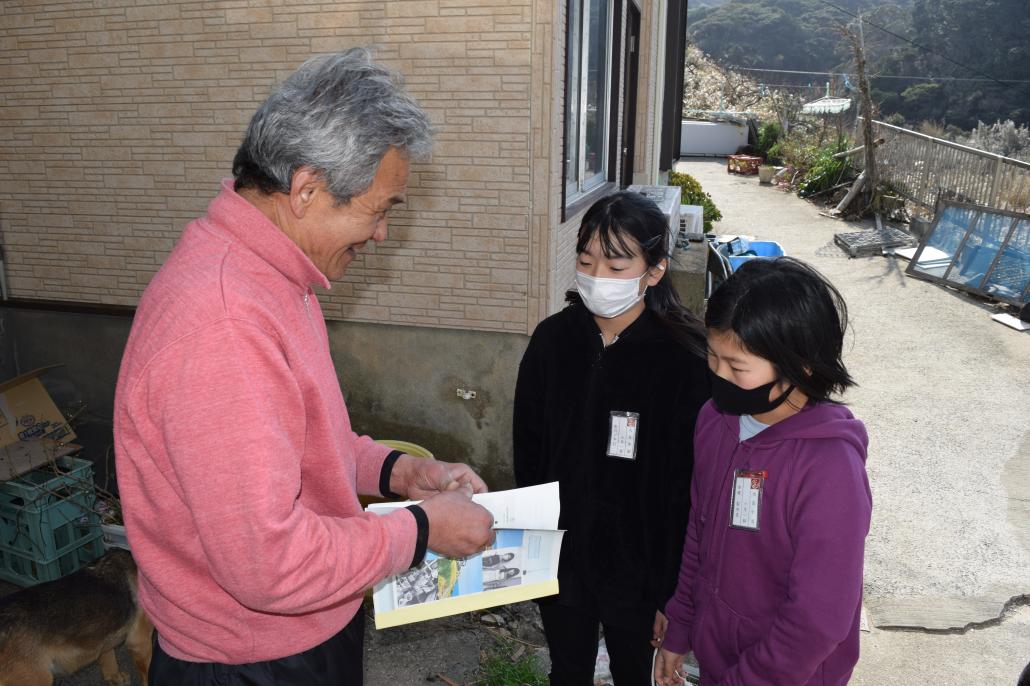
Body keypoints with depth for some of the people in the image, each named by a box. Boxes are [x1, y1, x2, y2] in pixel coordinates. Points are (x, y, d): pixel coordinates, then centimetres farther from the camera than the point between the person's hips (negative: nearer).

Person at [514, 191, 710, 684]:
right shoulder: (553, 339, -7)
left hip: (637, 566, -3)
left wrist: (672, 592, -10)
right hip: (559, 556, 3)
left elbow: (691, 492, -14)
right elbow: (527, 450, 2)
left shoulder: (686, 361, -19)